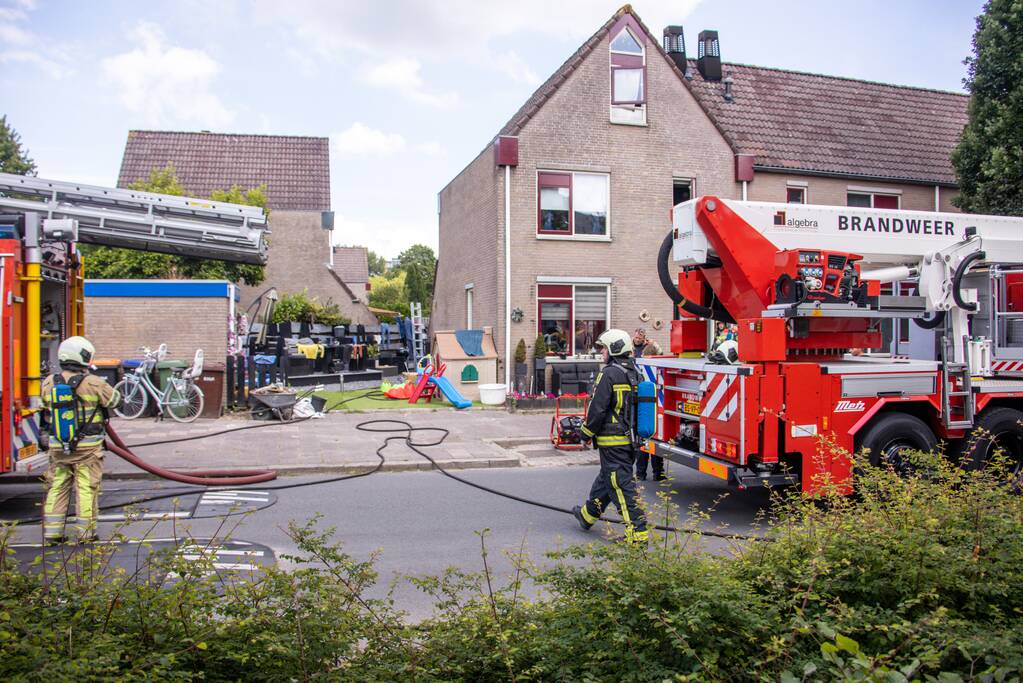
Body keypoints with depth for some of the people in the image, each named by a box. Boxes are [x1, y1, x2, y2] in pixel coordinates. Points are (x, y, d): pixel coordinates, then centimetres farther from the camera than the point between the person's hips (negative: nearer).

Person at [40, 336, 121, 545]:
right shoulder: (93, 383, -14)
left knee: (57, 487, 13)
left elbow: (47, 404, 17)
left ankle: (52, 532, 17)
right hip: (87, 446, -4)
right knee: (87, 488, 4)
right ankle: (85, 533, 9)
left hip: (58, 447, 4)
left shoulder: (49, 383, 0)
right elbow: (114, 399, 1)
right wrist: (103, 385, 18)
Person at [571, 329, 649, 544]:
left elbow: (597, 408, -17)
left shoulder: (609, 374, -16)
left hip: (613, 441, -9)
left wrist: (587, 431, -4)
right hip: (631, 439, 9)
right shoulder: (635, 375, 11)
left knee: (622, 485, -6)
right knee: (606, 477, 22)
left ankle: (638, 531, -7)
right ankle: (587, 515, 40)